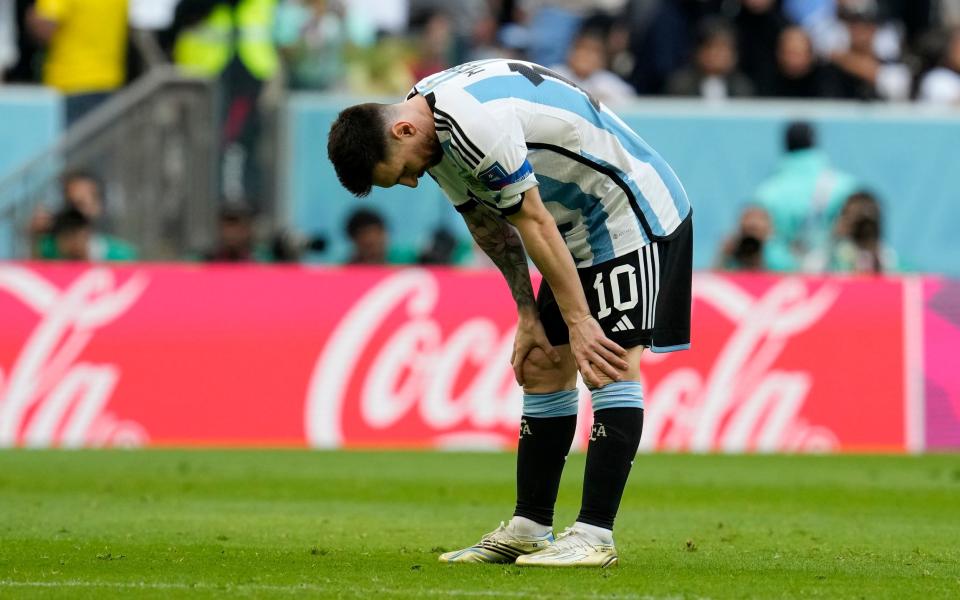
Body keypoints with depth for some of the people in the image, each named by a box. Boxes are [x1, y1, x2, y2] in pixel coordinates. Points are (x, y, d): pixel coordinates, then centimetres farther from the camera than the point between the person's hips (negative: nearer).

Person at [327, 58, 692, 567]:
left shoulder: (477, 124, -30)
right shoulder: (435, 129, 1)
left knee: (612, 365, -16)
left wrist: (578, 321, -20)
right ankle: (530, 529, 11)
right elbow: (488, 225, 10)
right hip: (578, 228, 10)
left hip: (632, 214, -10)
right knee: (543, 369, 7)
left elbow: (534, 224, -26)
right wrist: (528, 315, 7)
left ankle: (595, 535, -19)